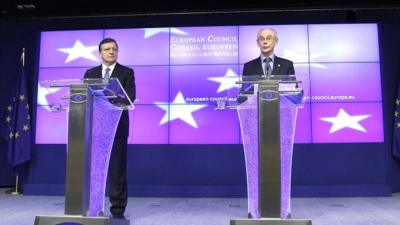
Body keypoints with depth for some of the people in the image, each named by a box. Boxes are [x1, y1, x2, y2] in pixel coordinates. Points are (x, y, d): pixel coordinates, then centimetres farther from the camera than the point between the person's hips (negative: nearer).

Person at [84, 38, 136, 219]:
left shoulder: (126, 72, 6)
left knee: (117, 169, -1)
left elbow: (130, 96, -7)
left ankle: (117, 209, 8)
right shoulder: (90, 73, 15)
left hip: (117, 126, -3)